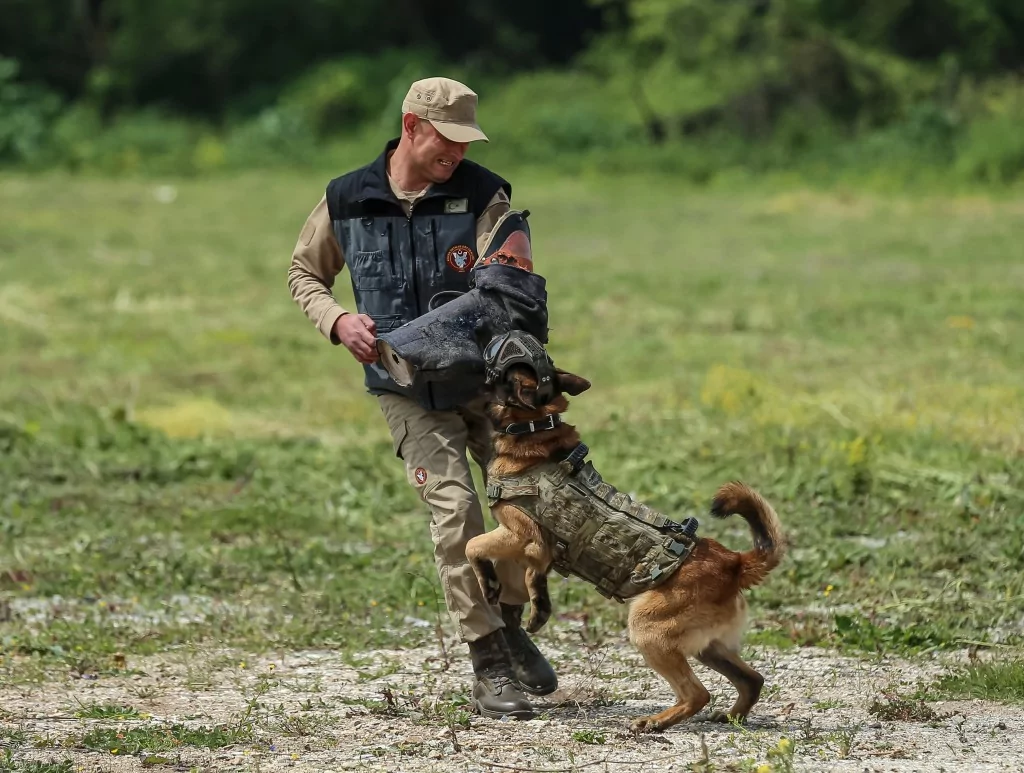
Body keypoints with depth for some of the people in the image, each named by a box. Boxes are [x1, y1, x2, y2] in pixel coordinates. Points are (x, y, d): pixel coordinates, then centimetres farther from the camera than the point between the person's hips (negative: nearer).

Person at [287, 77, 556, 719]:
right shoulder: (347, 201, -3)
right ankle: (489, 668, -7)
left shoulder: (484, 195, -8)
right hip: (409, 391, -1)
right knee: (454, 509, -15)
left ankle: (509, 623, 26)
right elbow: (304, 274, 13)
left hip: (485, 378, 1)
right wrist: (337, 321, -8)